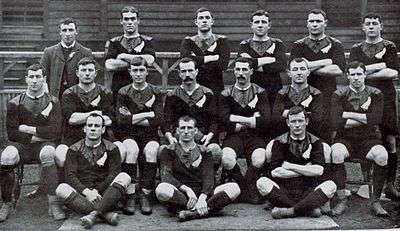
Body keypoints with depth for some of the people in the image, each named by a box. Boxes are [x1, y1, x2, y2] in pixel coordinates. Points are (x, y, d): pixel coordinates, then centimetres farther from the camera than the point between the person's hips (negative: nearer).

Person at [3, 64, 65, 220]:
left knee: (48, 153, -36)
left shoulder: (52, 102, 4)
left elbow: (54, 132, -8)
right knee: (6, 157, -31)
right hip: (22, 145, 1)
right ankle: (7, 204, -15)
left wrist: (27, 129, -8)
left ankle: (53, 204, -33)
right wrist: (38, 136, -9)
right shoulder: (15, 103, 5)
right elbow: (12, 133, -3)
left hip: (44, 144, -1)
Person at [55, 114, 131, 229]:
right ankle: (106, 214, -38)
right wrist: (87, 192, -19)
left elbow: (114, 175, -2)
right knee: (61, 189, -28)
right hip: (81, 195, 0)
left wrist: (97, 191, -16)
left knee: (124, 177, -24)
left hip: (104, 193, 0)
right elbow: (70, 176, -3)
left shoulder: (111, 149, 7)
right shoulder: (74, 149, 8)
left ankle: (93, 214, -37)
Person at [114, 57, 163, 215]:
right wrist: (147, 114, -10)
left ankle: (145, 195, -26)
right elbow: (121, 121, -9)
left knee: (151, 150, -33)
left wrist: (132, 118, -8)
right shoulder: (123, 93, 4)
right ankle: (129, 195, -27)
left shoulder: (155, 92, 5)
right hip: (129, 135, 0)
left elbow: (158, 120, -7)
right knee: (132, 149, -33)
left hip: (150, 135, 0)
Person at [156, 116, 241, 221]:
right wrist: (187, 189, -22)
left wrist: (202, 197, -21)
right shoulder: (168, 151, 10)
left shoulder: (204, 152, 15)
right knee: (162, 189, -36)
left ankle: (194, 212, -36)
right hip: (179, 196, -2)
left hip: (201, 195, 3)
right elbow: (165, 176, -5)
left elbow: (208, 177, 1)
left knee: (234, 188, -21)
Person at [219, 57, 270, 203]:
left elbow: (265, 121, -7)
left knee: (259, 160, -32)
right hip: (234, 136, 0)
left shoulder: (260, 93, 8)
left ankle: (247, 187, 1)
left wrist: (239, 119, -6)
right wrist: (252, 120, -4)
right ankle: (246, 187, 0)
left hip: (255, 136, 0)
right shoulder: (226, 94, 7)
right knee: (227, 160, -31)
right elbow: (226, 122, -7)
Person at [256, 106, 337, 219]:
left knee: (330, 185, -26)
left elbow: (318, 171, -7)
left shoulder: (315, 142, 8)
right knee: (262, 182, -27)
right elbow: (275, 172, -7)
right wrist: (306, 170, -6)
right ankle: (308, 209, -28)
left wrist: (290, 166, -7)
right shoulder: (279, 142, 5)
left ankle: (289, 211, -30)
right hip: (284, 192, 0)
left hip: (308, 192, 1)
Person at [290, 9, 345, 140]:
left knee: (327, 133, -5)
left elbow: (338, 70, -9)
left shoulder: (335, 45, 8)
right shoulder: (298, 45, 12)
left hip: (328, 96, -1)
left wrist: (308, 68, -7)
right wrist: (326, 62, -7)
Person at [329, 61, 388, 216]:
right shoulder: (339, 95, 3)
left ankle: (375, 201, -15)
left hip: (369, 140, 1)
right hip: (345, 139, 0)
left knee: (382, 155, -31)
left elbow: (375, 120, -11)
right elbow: (335, 123, -12)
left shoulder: (375, 94, 6)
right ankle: (342, 201, -22)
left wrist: (347, 114, -10)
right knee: (336, 153, -34)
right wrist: (364, 118, -7)